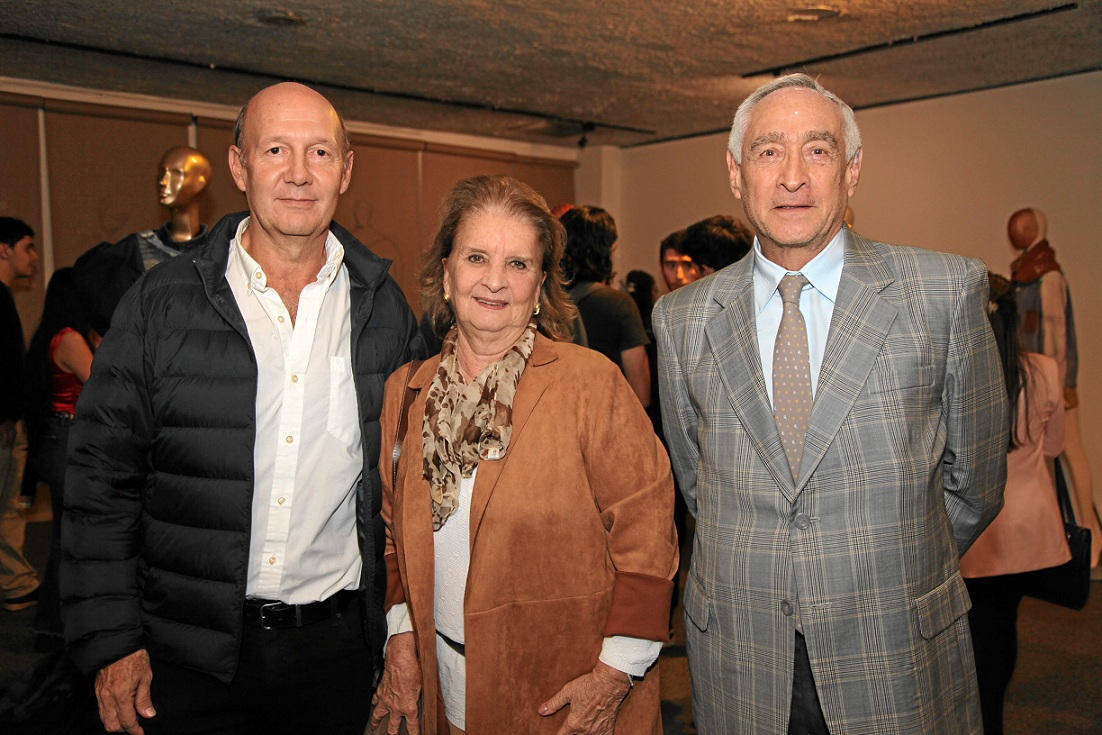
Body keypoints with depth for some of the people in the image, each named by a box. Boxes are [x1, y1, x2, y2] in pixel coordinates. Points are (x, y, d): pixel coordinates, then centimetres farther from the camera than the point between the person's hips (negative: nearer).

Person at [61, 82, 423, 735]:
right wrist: (111, 643, -5)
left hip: (338, 644, 2)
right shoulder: (164, 304, -5)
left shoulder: (385, 309, 0)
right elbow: (102, 474, -2)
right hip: (189, 650, -1)